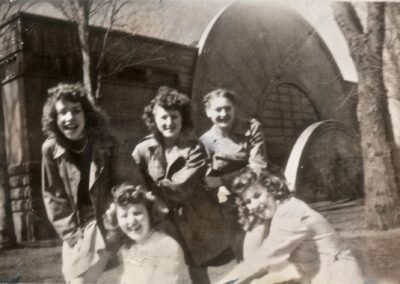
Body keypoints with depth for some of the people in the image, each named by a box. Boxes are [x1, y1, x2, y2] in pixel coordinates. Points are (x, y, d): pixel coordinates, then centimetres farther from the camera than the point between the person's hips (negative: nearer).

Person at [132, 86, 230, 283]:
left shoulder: (194, 149, -10)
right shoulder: (143, 149, -3)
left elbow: (181, 188, -18)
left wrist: (154, 187, -18)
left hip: (195, 223, -1)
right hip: (163, 224, 2)